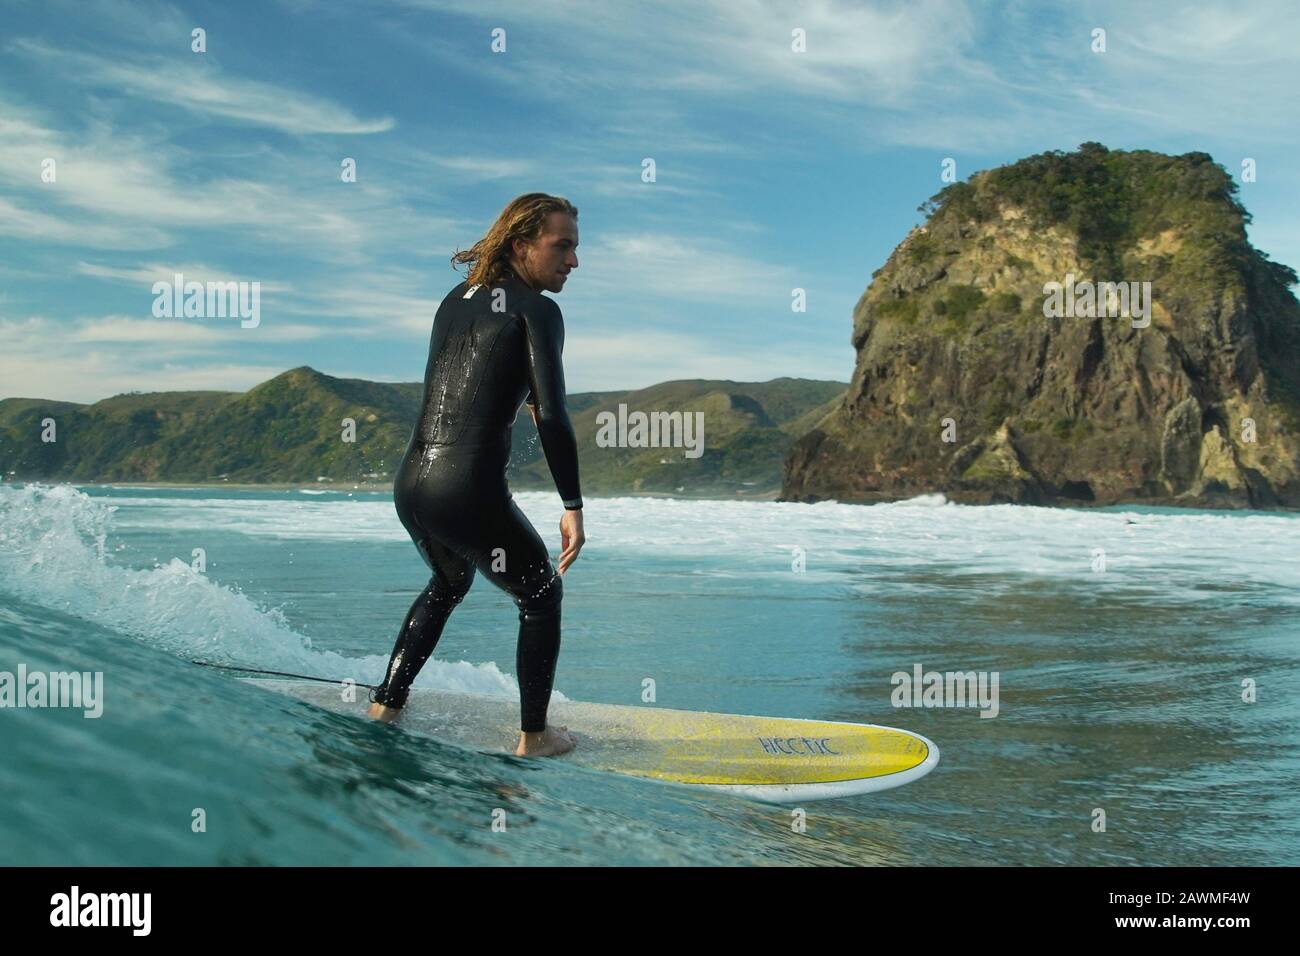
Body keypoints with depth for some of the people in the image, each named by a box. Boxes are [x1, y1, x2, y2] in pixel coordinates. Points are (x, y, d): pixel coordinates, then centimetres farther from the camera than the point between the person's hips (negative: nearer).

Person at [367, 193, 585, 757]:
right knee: (541, 596, 18)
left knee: (449, 583, 35)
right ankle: (534, 738, 21)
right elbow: (552, 418, -15)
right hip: (468, 493, -7)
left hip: (408, 483, 7)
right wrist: (573, 507, -10)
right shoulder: (537, 310, -7)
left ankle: (385, 705, 35)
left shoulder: (454, 301, 14)